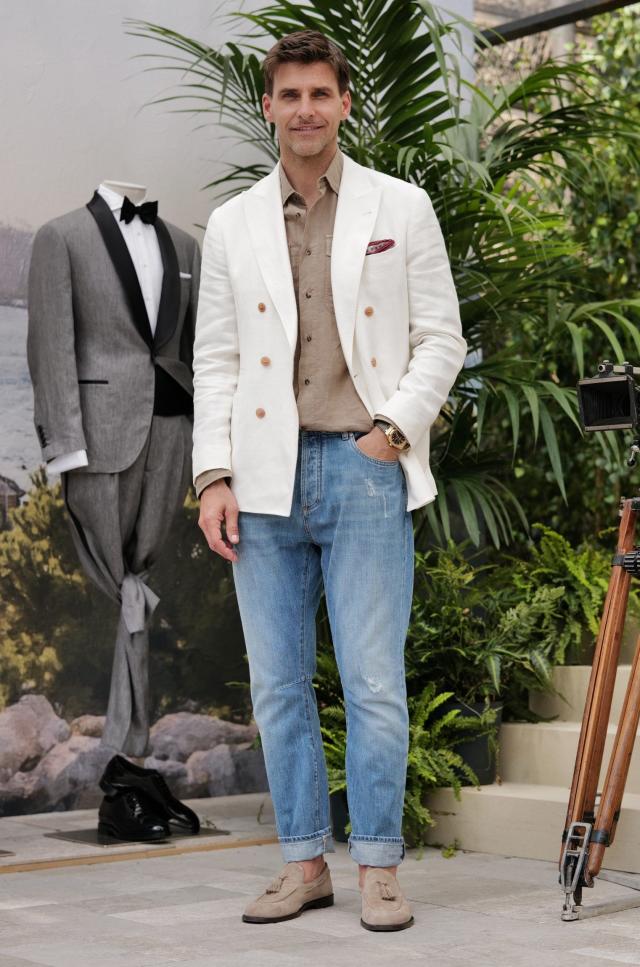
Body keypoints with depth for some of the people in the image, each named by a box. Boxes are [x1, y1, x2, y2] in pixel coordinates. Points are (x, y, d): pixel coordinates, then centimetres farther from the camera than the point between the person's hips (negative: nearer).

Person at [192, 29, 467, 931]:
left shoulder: (401, 208, 7)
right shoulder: (231, 225, 12)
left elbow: (441, 338, 6)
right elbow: (215, 359, 11)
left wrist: (396, 427, -8)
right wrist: (213, 476, 2)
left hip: (366, 472, -3)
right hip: (266, 482, 3)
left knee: (374, 685, -3)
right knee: (279, 686, 6)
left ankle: (378, 868, 7)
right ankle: (304, 863, 17)